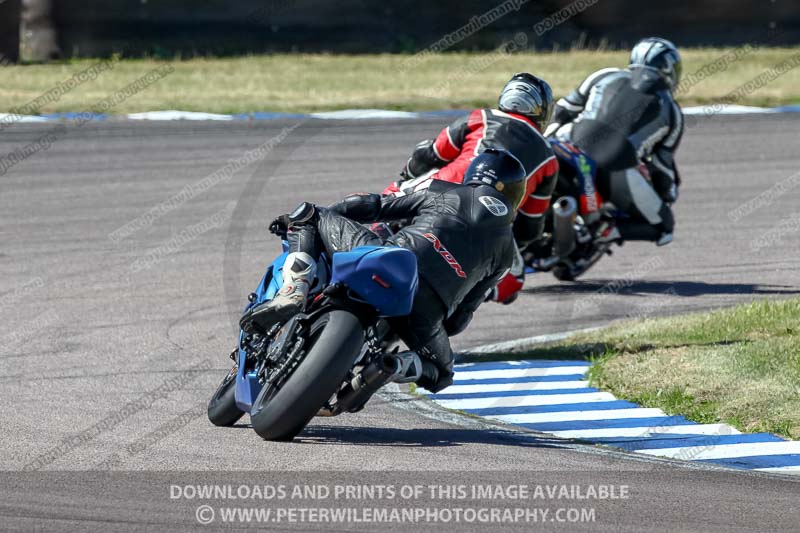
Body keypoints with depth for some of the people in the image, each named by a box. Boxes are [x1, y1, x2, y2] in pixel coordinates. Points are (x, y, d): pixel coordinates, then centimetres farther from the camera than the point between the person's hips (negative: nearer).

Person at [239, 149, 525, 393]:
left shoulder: (444, 194, 25)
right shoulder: (505, 247, 27)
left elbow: (374, 206, 22)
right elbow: (465, 309, 25)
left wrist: (307, 216, 30)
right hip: (426, 309, 1)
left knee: (312, 216, 21)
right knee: (439, 374, 30)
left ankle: (294, 291, -9)